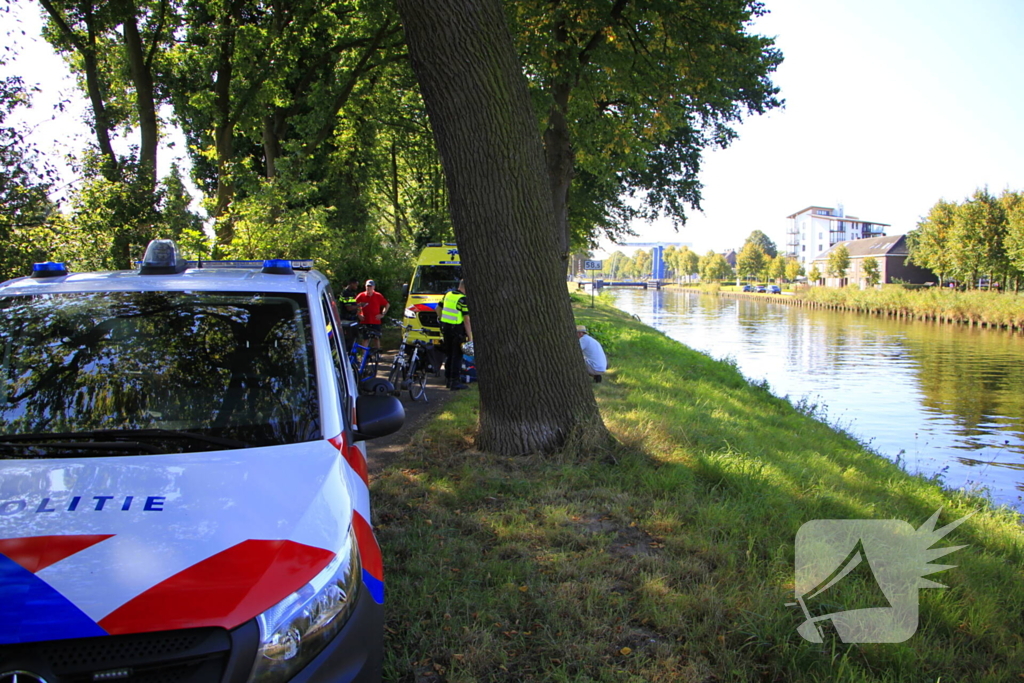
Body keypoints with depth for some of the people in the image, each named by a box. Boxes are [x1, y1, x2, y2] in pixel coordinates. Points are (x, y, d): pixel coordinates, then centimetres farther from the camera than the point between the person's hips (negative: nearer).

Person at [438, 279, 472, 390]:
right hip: (457, 329, -7)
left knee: (450, 355, 17)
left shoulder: (448, 294, 8)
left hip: (445, 327, 7)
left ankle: (448, 379, 23)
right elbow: (466, 319, -18)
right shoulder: (463, 299, -15)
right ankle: (455, 381, -3)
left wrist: (440, 318, 39)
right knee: (457, 356, -2)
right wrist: (470, 337, -17)